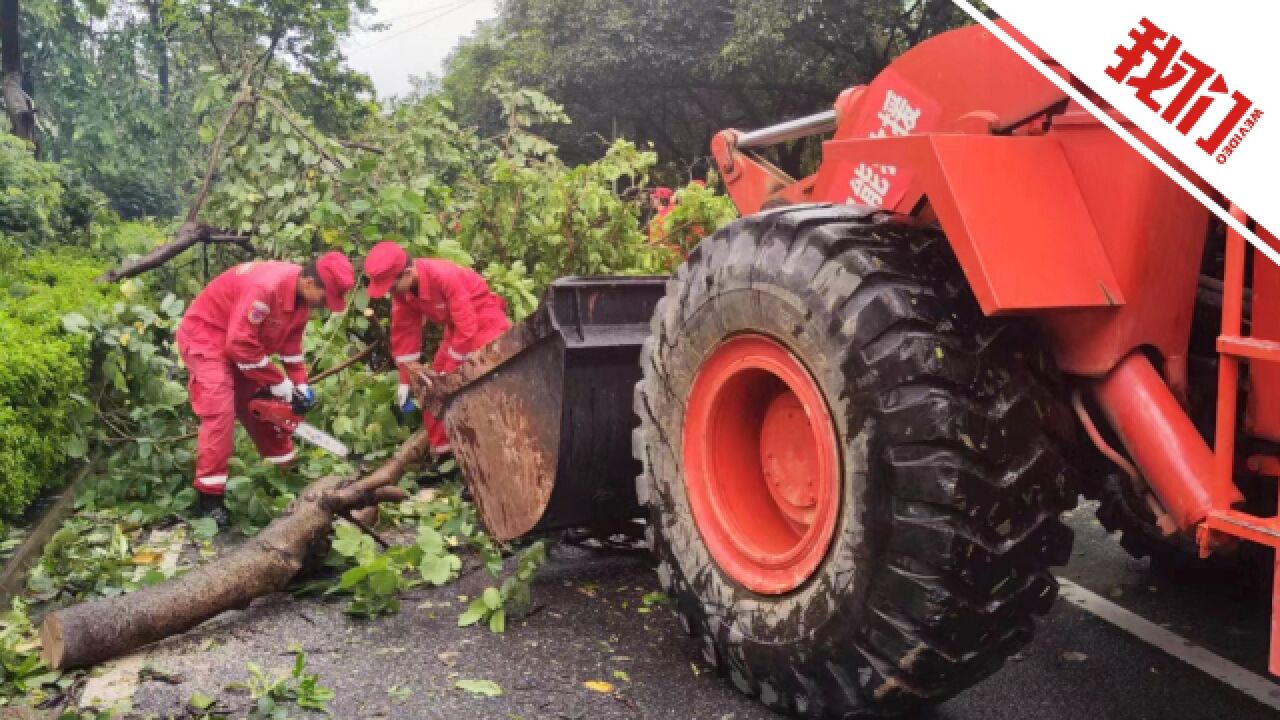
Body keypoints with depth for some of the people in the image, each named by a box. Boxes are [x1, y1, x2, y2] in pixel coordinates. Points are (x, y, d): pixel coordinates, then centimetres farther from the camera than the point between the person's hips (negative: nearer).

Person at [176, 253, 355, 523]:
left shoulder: (302, 295, -7)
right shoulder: (266, 287, -37)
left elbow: (292, 342, 3)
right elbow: (241, 344, -34)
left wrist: (301, 385, -4)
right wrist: (279, 383, -24)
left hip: (243, 342, 9)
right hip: (206, 337, -9)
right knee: (220, 411, -19)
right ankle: (209, 497, -14)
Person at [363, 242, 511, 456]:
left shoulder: (444, 276, -35)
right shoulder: (402, 289, -12)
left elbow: (467, 327, -32)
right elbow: (404, 331, -3)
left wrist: (449, 371, -24)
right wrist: (405, 380, -4)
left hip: (484, 320, -8)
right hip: (456, 325, 8)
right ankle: (441, 448, 18)